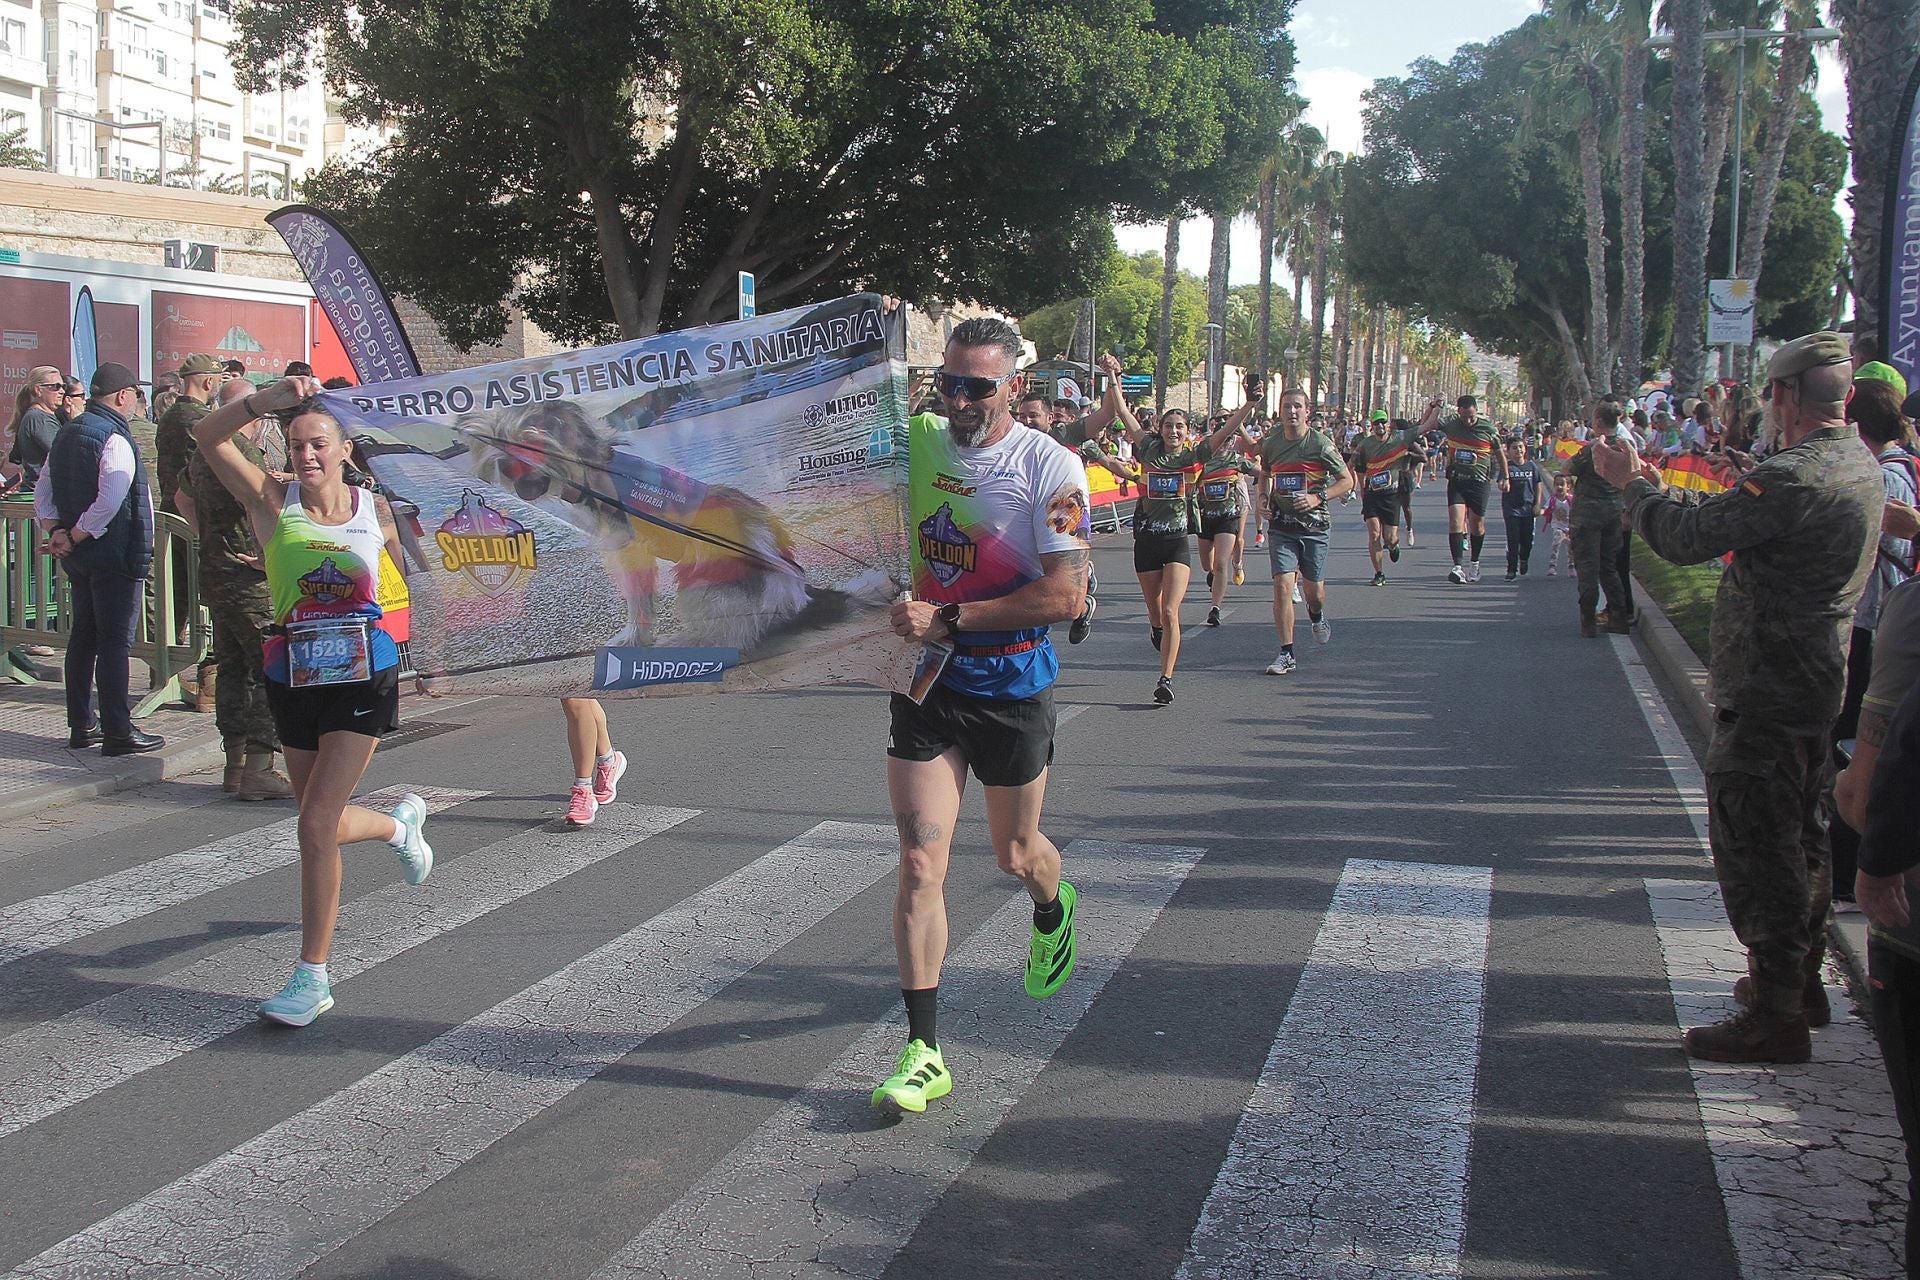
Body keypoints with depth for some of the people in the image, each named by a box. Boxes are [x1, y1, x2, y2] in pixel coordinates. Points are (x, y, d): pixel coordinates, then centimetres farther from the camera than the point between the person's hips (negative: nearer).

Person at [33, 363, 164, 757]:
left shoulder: (67, 433, 12)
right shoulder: (115, 438, -16)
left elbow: (43, 492, 13)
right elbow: (110, 501, -26)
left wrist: (56, 532, 2)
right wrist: (74, 538, -14)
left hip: (79, 558, 9)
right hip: (116, 556, -9)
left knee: (83, 635, 15)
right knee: (115, 642, -5)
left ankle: (81, 725, 20)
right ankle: (117, 732, -3)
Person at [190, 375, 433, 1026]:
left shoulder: (375, 508, -1)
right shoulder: (273, 500, -2)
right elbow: (208, 435, -14)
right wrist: (266, 400, -27)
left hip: (363, 678, -2)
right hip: (293, 679, 3)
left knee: (317, 823, -10)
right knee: (324, 823, 15)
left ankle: (313, 977, 0)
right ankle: (400, 823, 51)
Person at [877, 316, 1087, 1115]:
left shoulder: (1048, 467, -12)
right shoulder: (914, 446, 2)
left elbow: (1067, 596, -19)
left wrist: (948, 617, -23)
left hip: (1011, 687, -3)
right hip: (925, 681, 3)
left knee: (1016, 855, 17)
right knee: (920, 864, -7)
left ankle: (1052, 912, 54)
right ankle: (923, 1053, -3)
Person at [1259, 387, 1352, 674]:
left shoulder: (1321, 444, -8)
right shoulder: (1270, 444, 2)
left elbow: (1347, 481, -2)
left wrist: (1318, 497, -16)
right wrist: (1263, 497, 3)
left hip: (1314, 526, -2)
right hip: (1281, 526, 2)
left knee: (1314, 591, 6)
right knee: (1282, 587, -11)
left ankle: (1316, 617, 44)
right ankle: (1286, 654, -6)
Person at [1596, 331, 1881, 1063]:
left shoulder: (1797, 477, -24)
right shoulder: (1858, 467, 8)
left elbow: (1687, 539, -23)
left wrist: (1633, 484, -7)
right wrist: (1659, 487, 24)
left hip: (1765, 695, -10)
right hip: (1817, 690, 10)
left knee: (1753, 846, -3)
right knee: (1797, 841, 21)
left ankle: (1776, 1017, 1)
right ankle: (1798, 981, 35)